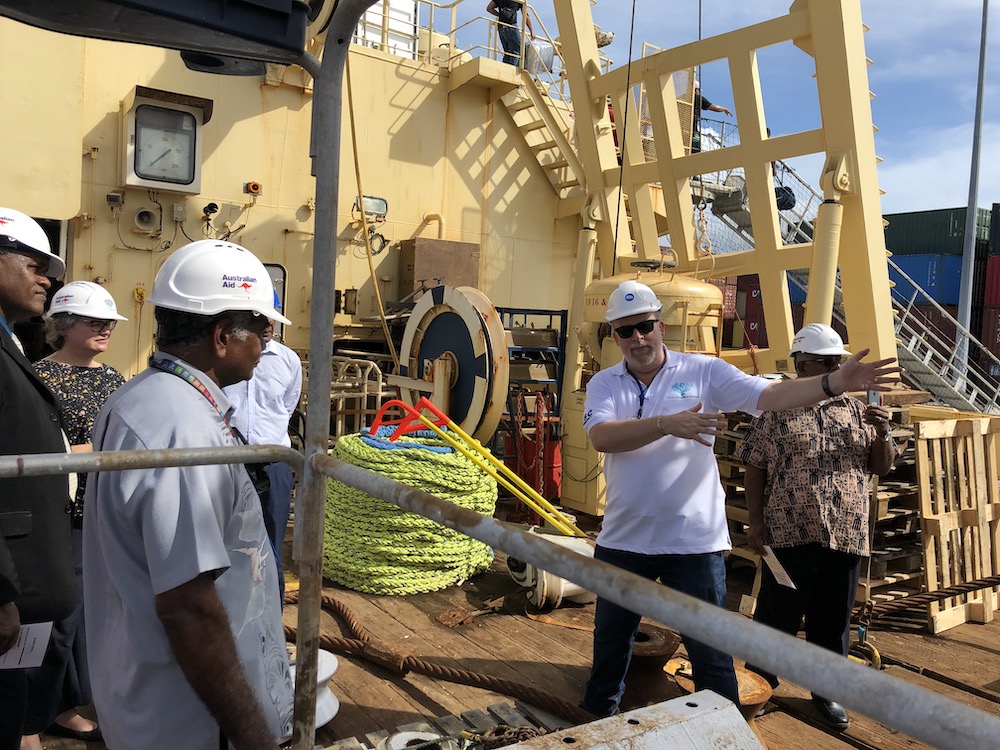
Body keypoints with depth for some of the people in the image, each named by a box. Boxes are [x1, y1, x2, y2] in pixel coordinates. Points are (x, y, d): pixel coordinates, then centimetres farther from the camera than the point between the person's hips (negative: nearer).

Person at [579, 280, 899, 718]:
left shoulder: (704, 371, -3)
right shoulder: (603, 384, 0)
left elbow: (769, 396, -14)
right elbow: (602, 437, -19)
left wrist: (833, 384, -28)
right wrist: (668, 424, -31)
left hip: (693, 541, -2)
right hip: (622, 539, 3)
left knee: (709, 649, 9)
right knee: (610, 637, 20)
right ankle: (598, 714, 44)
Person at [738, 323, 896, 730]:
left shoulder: (857, 411, 11)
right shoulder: (776, 412, -1)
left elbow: (882, 467, 12)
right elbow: (755, 471, -1)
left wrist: (883, 432, -6)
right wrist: (756, 523, -7)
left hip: (846, 537, 4)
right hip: (789, 535, -3)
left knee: (833, 621, 14)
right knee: (776, 616, 7)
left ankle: (827, 691, 32)